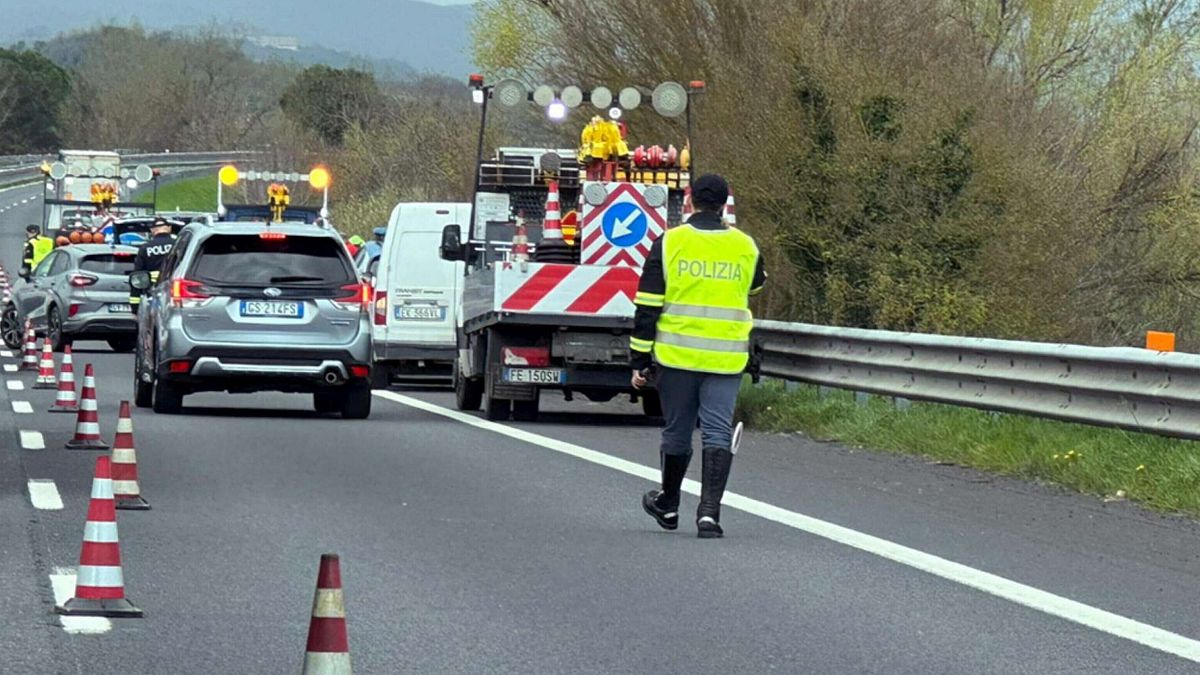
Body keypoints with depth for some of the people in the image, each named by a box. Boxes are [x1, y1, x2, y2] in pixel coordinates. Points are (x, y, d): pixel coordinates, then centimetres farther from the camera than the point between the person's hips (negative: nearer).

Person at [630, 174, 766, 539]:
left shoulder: (669, 243, -3)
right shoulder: (745, 246, 3)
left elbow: (648, 306, -3)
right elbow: (755, 286, 26)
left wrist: (640, 360, 1)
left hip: (676, 355, 0)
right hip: (726, 358, 0)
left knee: (677, 431, 13)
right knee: (718, 433, -1)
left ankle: (668, 505, 31)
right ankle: (709, 511, -14)